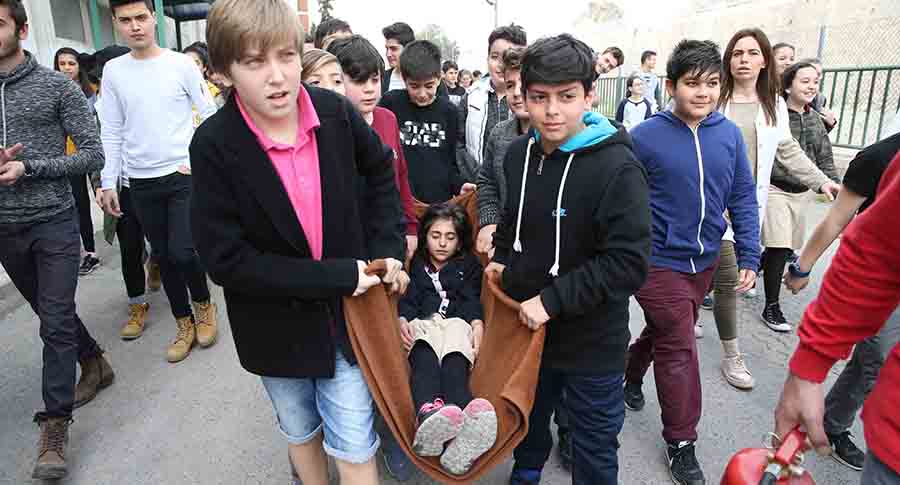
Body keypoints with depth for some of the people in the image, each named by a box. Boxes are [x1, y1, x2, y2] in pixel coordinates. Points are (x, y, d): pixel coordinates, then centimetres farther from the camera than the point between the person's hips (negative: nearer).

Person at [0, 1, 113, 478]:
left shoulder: (57, 86, -4)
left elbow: (93, 155, -7)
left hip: (54, 222, -5)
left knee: (56, 322, -5)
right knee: (51, 312, 18)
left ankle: (54, 425, 4)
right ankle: (95, 365, 40)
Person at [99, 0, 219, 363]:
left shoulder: (182, 64, -2)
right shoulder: (113, 71, 6)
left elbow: (210, 116, 0)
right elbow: (111, 132, 7)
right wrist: (108, 183, 4)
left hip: (184, 176, -3)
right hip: (140, 183, 3)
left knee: (183, 251, -12)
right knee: (164, 256, 9)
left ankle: (203, 302, 19)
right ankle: (184, 323, 25)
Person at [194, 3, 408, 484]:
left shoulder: (336, 112, -13)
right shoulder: (213, 145, -19)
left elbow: (381, 169, 7)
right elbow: (227, 261, -19)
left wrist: (388, 248, -2)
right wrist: (338, 276, -22)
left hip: (347, 310, 1)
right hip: (275, 322, 0)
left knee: (353, 443, 9)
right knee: (301, 431, 24)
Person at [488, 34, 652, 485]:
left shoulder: (618, 168, -21)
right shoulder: (518, 154, -2)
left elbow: (628, 263, -25)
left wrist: (552, 300, -24)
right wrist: (503, 262, 3)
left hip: (591, 343, -5)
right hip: (526, 326, 6)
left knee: (593, 449, 16)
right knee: (528, 422, 28)